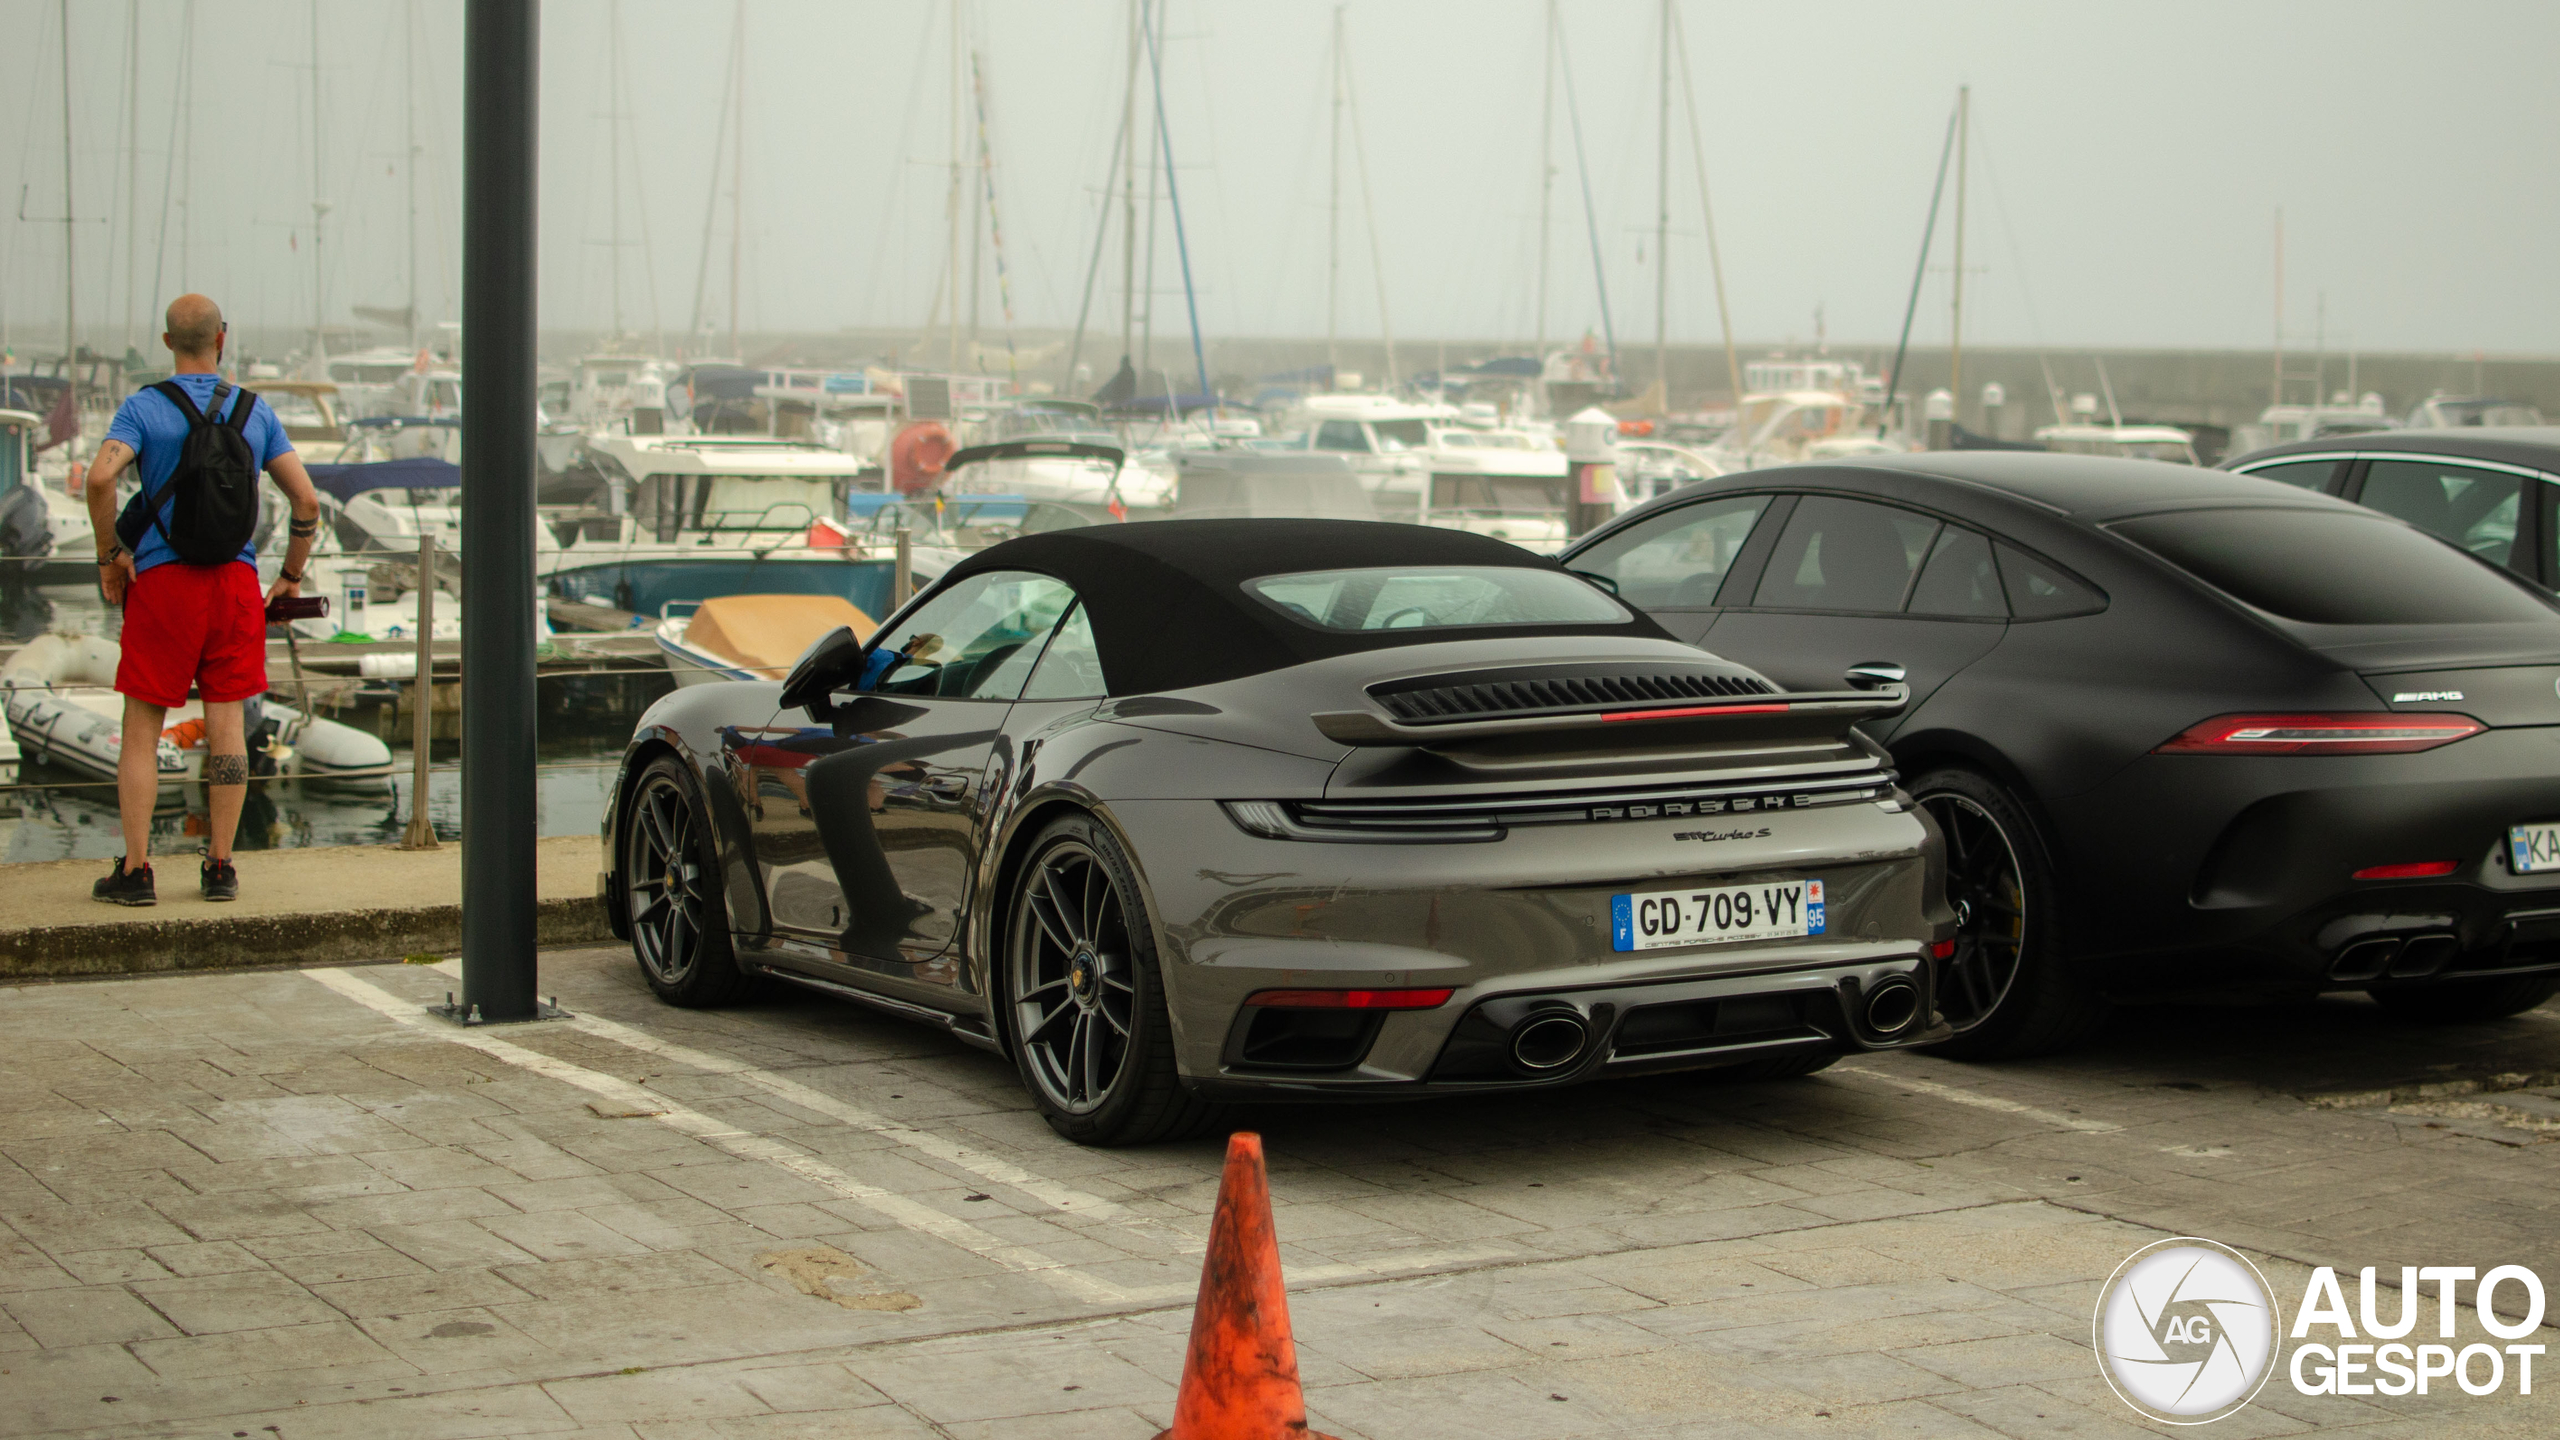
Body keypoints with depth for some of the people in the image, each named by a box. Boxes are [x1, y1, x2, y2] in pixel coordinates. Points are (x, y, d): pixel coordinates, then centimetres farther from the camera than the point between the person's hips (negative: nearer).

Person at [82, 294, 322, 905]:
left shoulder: (143, 407, -2)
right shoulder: (256, 412, 7)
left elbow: (100, 477, -18)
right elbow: (306, 500, 3)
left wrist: (109, 554, -5)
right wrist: (291, 576, 14)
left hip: (162, 580, -2)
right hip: (236, 580, 2)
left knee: (142, 729, 4)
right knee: (226, 723, 6)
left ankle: (135, 869, 1)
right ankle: (220, 868, 7)